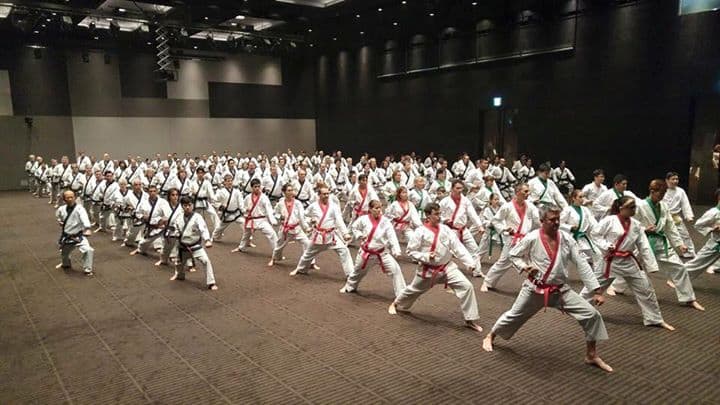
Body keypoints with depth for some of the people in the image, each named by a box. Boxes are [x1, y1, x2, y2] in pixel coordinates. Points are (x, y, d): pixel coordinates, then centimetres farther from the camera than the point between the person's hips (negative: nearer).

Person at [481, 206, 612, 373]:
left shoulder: (567, 239, -7)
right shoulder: (532, 238, -15)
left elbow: (582, 265, -6)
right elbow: (513, 254, -1)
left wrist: (597, 290, -11)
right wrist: (524, 267, -20)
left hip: (560, 290, 3)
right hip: (534, 289, -3)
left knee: (592, 315, -6)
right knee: (513, 316, 9)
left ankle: (591, 355, 14)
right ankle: (490, 336, 38)